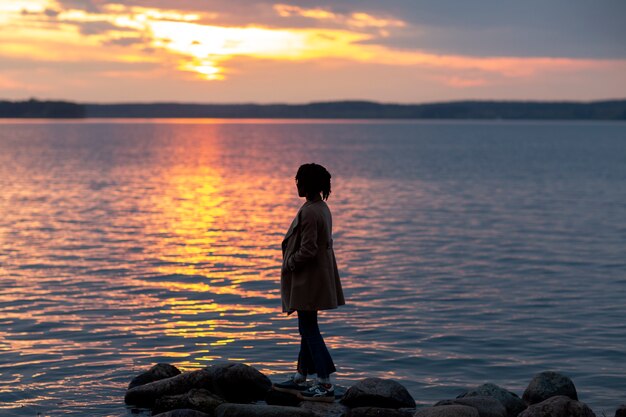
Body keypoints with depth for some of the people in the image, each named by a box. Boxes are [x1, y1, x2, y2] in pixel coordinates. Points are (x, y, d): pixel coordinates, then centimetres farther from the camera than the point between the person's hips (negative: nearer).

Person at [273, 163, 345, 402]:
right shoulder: (322, 208, 10)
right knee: (307, 328, 16)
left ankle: (325, 386, -2)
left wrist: (288, 265, -9)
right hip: (318, 277, 10)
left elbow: (307, 251, -24)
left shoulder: (309, 212, -22)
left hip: (308, 280, -10)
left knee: (309, 329, -4)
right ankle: (300, 379, 26)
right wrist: (291, 263, 15)